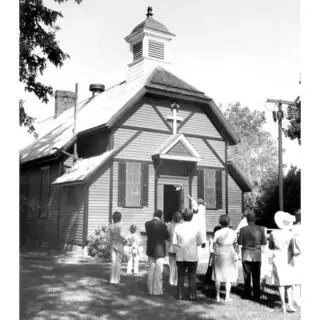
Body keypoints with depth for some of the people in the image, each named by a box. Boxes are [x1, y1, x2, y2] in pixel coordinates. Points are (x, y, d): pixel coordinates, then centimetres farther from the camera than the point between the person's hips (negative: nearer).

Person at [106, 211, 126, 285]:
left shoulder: (110, 226, -1)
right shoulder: (119, 225, -13)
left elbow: (108, 236, -4)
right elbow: (121, 234, -24)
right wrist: (124, 240, -5)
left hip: (113, 245, 4)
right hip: (119, 245, -3)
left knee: (113, 262, 7)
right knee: (118, 262, 4)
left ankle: (112, 280, 4)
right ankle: (116, 280, 7)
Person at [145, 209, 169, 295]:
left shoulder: (147, 224, -3)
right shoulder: (162, 225, -15)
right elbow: (167, 236, -2)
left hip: (150, 250, 5)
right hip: (159, 250, -4)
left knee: (151, 269, 13)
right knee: (158, 271, 3)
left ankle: (150, 289, 19)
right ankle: (157, 290, 7)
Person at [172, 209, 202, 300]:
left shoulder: (178, 227, -6)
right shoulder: (196, 228, -10)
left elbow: (174, 242, -3)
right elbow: (200, 242, -1)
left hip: (180, 256, 2)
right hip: (192, 256, -1)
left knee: (181, 275, 12)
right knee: (192, 276, 9)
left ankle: (180, 294, 13)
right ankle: (192, 295, 11)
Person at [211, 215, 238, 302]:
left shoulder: (217, 233, -11)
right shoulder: (233, 232, -4)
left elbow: (213, 246, -5)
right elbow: (234, 245, 7)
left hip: (219, 255, -1)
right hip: (230, 255, 1)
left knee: (218, 275, 10)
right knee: (229, 276, 9)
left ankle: (218, 296, 13)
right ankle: (227, 297, 10)